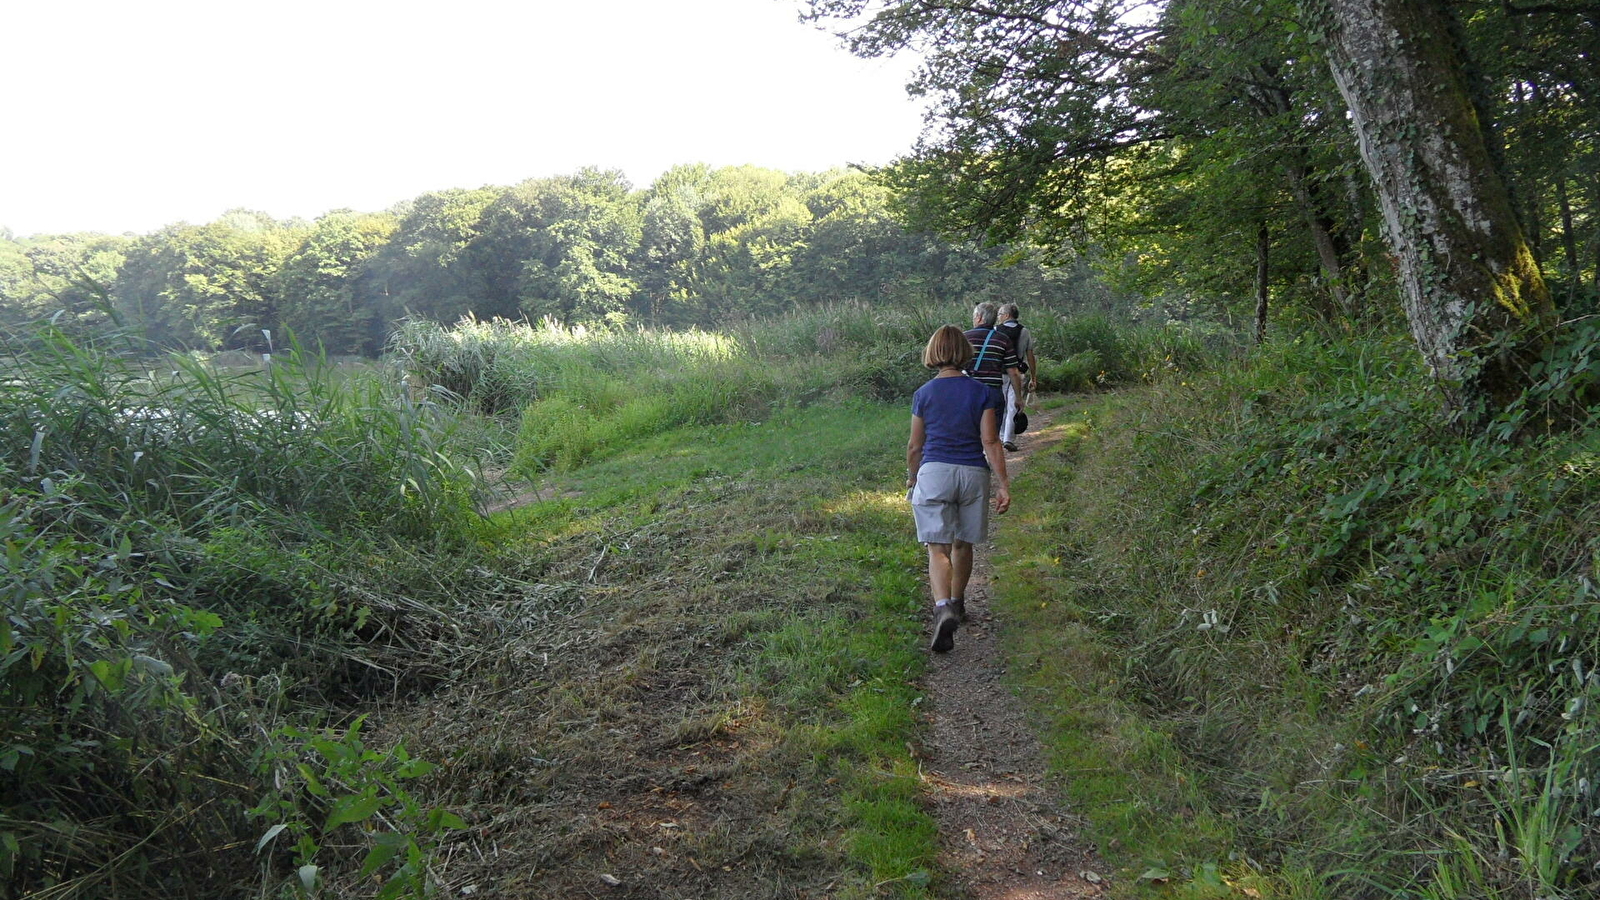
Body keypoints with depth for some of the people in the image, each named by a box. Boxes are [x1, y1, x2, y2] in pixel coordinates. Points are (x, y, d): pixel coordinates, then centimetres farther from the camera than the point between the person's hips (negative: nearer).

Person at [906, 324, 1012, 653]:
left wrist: (912, 478, 21)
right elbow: (990, 443, -5)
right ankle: (957, 603, 36)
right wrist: (1004, 485, -2)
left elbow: (915, 446, 5)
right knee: (962, 544, 19)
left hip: (934, 473, -2)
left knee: (938, 548, -4)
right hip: (973, 474, 2)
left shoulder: (924, 394, -1)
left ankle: (943, 608, -26)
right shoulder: (982, 393, 0)